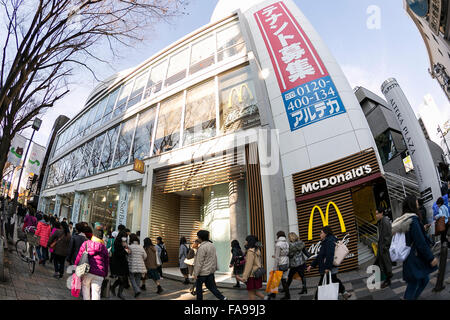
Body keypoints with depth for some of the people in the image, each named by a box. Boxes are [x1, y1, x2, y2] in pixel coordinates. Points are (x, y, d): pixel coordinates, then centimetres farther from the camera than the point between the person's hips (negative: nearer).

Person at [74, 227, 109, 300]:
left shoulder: (85, 244, 5)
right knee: (96, 293, 3)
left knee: (85, 291, 14)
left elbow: (79, 257, 1)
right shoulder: (104, 248, 9)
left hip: (86, 272, 0)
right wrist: (105, 274, 19)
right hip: (99, 275, 0)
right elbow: (106, 263, 11)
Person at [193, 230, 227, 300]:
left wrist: (196, 274, -13)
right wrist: (214, 268, 20)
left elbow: (199, 262, -19)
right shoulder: (212, 245, 6)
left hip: (202, 272, -8)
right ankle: (223, 298, 5)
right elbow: (215, 258, 13)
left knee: (198, 287, 11)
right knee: (211, 286, 14)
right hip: (210, 271, 8)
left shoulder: (202, 247, -20)